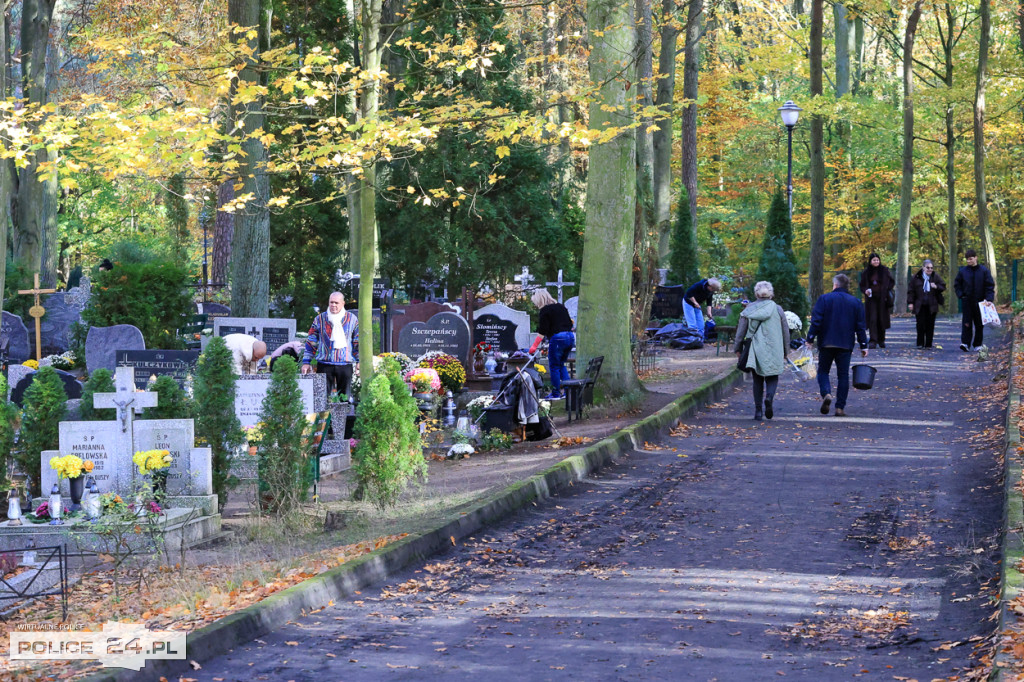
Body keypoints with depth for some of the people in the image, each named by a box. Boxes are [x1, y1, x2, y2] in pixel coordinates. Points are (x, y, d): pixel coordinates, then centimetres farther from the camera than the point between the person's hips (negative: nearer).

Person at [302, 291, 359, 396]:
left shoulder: (352, 319, 6)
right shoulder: (319, 319, 6)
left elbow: (358, 343, 10)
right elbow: (311, 342, 8)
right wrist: (306, 362, 2)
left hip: (345, 365, 0)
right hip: (324, 364, 0)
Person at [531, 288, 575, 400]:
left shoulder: (544, 311, -6)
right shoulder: (561, 307, 16)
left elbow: (542, 331, -10)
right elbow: (570, 323, 19)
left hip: (557, 337, -8)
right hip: (570, 336, 8)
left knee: (554, 366, 3)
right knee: (561, 365, 19)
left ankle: (556, 394, 3)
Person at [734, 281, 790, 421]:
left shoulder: (749, 309, 2)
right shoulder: (777, 309, 1)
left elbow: (741, 331, 2)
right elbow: (786, 332, 5)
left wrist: (738, 349, 10)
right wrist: (785, 352, 14)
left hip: (755, 351, 1)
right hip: (773, 350, -1)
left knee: (757, 380, 10)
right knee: (772, 377, 8)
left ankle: (757, 410, 4)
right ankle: (769, 397, -22)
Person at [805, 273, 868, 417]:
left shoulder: (824, 299, -2)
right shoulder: (856, 303, 7)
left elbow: (816, 321, -8)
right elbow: (860, 326, 6)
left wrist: (810, 338, -2)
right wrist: (863, 346, 10)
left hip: (826, 343, -2)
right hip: (846, 345, 2)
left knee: (823, 371, 11)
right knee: (843, 375, 5)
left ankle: (826, 393, -16)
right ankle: (840, 407, 1)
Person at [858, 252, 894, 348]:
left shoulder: (884, 270, 3)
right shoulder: (866, 272, 5)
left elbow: (892, 282, 8)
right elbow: (862, 285, 10)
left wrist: (887, 290, -7)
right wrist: (865, 291, -10)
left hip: (882, 298, 0)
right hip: (871, 298, 0)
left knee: (882, 319, 5)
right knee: (872, 319, -10)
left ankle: (881, 340, 20)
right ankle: (873, 341, -13)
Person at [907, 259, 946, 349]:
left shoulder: (936, 277, 4)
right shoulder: (916, 277, 2)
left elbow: (943, 287, 9)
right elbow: (911, 290, 4)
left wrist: (936, 287, -13)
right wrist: (910, 302, -2)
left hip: (931, 306, 1)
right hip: (920, 306, -1)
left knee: (930, 325, 1)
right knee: (920, 324, -4)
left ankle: (928, 344, 8)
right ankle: (920, 344, 3)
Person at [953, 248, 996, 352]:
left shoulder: (984, 271, 0)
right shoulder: (963, 271, 3)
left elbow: (990, 285, -1)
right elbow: (957, 285, 13)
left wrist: (988, 298, -12)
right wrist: (961, 295, -1)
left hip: (980, 302, 0)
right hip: (967, 301, 0)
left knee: (979, 324, 7)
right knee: (967, 323, -10)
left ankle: (977, 344, 15)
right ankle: (965, 343, -16)